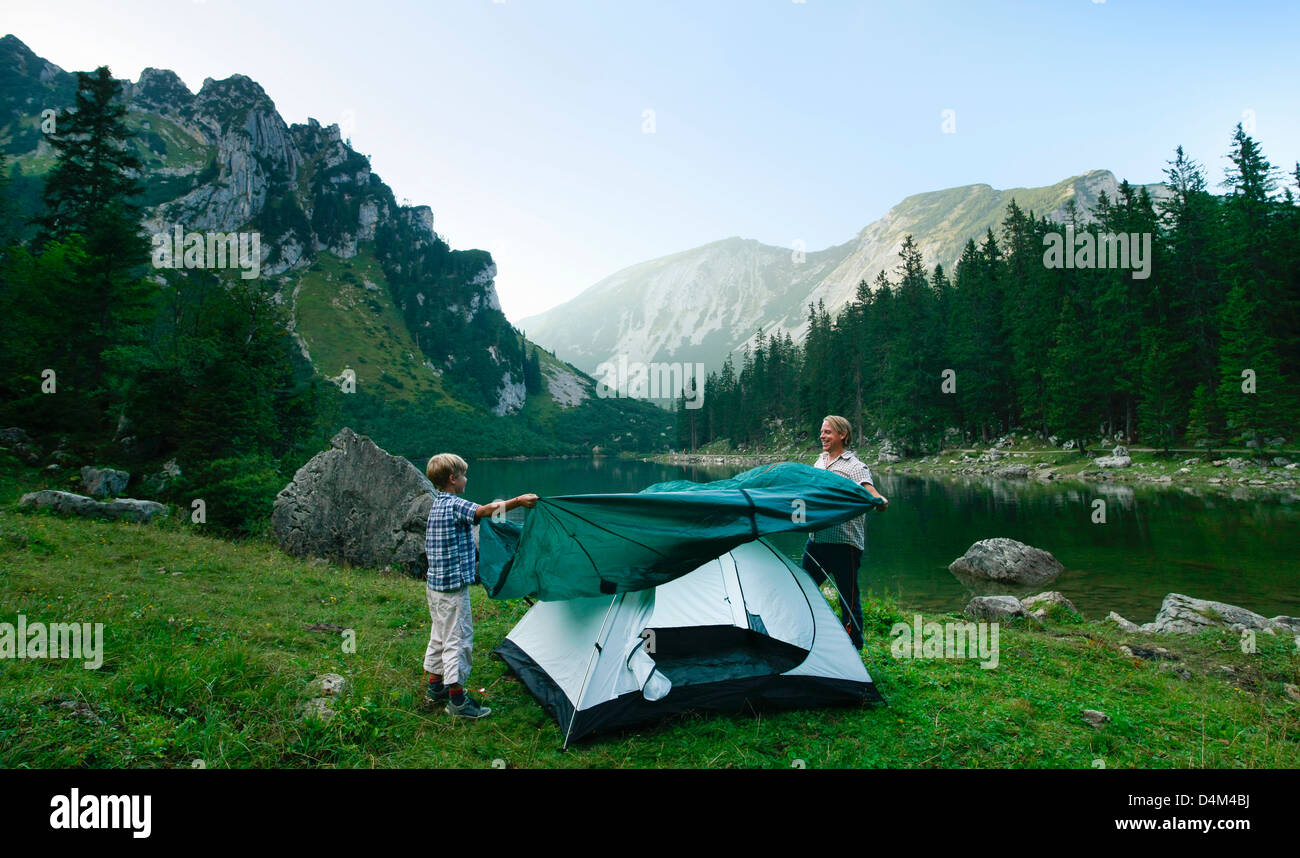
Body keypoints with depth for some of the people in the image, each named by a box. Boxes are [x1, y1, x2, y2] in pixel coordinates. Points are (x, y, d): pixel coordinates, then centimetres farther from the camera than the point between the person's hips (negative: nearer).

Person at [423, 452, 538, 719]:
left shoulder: (437, 504, 11)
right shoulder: (454, 505, -18)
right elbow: (483, 511, -37)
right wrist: (517, 501, -40)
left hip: (435, 585, 10)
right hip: (453, 588, -10)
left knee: (439, 636, 21)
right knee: (458, 639, -3)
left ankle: (434, 686, 33)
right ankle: (457, 700, 3)